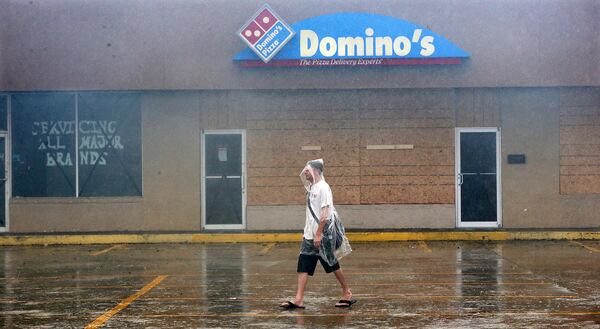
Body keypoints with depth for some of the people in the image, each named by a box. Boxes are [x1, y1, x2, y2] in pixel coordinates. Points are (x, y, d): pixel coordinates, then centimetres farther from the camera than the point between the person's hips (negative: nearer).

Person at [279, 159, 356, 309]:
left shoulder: (323, 188, -14)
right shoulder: (312, 188, 13)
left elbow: (325, 213, -20)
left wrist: (318, 234, -22)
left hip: (322, 236, -8)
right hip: (310, 235, 8)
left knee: (332, 265, 4)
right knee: (303, 266, 0)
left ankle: (347, 294, 18)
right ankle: (298, 300, -4)